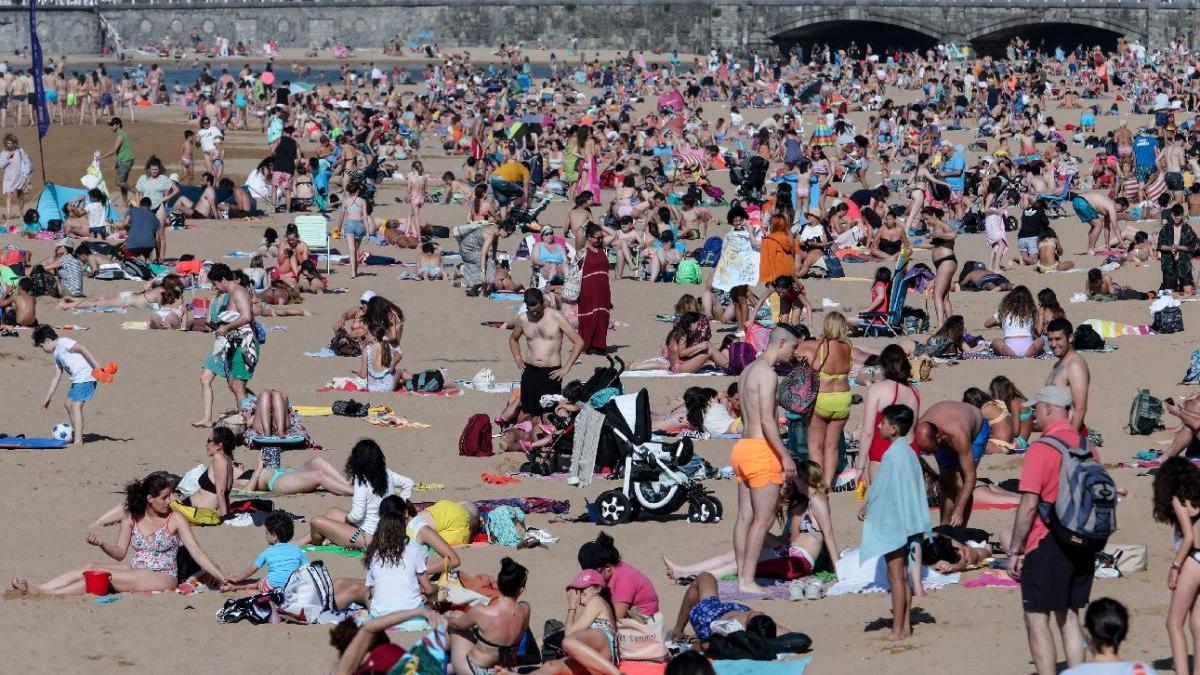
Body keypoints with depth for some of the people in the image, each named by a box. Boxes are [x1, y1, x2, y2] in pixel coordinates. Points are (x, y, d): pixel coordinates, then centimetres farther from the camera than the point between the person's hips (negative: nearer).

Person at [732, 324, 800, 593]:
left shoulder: (748, 371, 16)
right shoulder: (767, 374, -14)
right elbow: (767, 420, -20)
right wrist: (785, 456, -17)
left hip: (743, 447, 10)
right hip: (761, 449, -10)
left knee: (745, 517, 9)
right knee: (763, 519, -6)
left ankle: (742, 577, 10)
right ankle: (748, 580, -7)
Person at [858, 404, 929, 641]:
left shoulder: (891, 455, -17)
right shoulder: (909, 453, 9)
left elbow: (879, 488, -12)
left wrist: (865, 508, 5)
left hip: (892, 522, -9)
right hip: (910, 521, 9)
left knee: (895, 576, -6)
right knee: (902, 575, 14)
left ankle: (897, 630, -5)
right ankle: (906, 625, 17)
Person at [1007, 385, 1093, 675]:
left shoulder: (1041, 449, -15)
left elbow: (1029, 505, -18)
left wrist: (1014, 551, -10)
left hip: (1046, 544, -7)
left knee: (1037, 620, -2)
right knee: (1069, 618, 16)